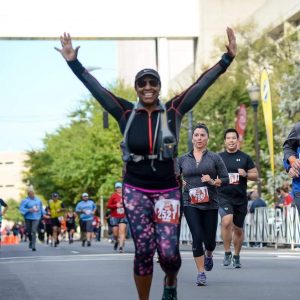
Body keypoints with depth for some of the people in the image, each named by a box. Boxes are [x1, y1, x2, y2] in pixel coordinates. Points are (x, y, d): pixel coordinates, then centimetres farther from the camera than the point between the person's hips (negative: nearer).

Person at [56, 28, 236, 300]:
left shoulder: (173, 111, 0)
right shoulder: (126, 113, 2)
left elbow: (203, 83, -4)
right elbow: (96, 88, 0)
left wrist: (227, 59, -10)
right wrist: (74, 63, -6)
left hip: (167, 190, 0)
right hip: (135, 191, 0)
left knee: (169, 251, -9)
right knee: (144, 250, -7)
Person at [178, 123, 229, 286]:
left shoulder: (214, 158, 4)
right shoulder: (183, 159, 8)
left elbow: (226, 179, 3)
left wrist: (213, 182, -14)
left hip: (210, 204, 0)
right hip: (190, 204, 0)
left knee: (209, 239, 7)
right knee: (197, 237, -12)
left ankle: (208, 255, 43)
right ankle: (201, 273, -5)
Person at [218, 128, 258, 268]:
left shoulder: (245, 158, 7)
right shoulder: (219, 157, 7)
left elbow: (255, 175, 9)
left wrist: (245, 174, -10)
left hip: (241, 198, 2)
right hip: (223, 196, -2)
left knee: (238, 229, 10)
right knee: (227, 221, -26)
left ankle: (236, 256, 29)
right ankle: (227, 253, -14)